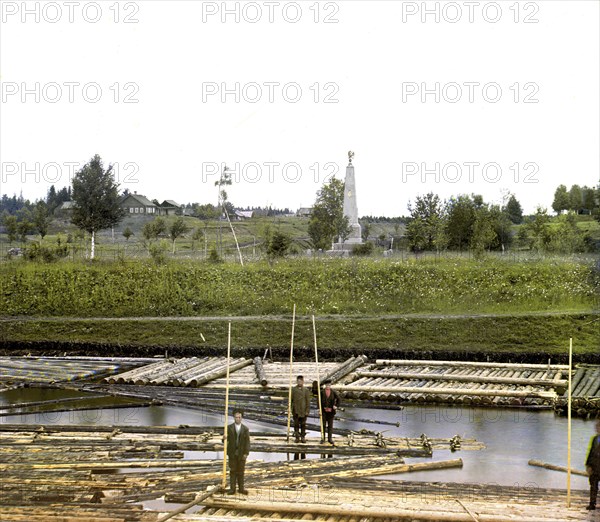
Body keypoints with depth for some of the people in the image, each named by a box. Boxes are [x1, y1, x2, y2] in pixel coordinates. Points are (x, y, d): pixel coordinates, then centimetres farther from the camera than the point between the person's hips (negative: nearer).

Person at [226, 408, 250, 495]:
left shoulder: (245, 429, 2)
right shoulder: (229, 428, 1)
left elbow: (247, 442, 0)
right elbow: (226, 439, -1)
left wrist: (246, 453, -8)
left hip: (241, 454, 0)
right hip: (232, 453, 0)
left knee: (241, 471, 5)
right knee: (232, 471, 3)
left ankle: (241, 488, 11)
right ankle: (232, 489, 7)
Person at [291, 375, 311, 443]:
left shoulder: (306, 390, 3)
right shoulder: (293, 389, 4)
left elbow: (308, 401, 2)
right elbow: (290, 400, 6)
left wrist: (307, 410, -3)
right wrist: (290, 409, 0)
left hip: (303, 410, 0)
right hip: (295, 410, 0)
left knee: (303, 424, 4)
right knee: (296, 424, 2)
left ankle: (303, 437, 12)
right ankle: (297, 437, 8)